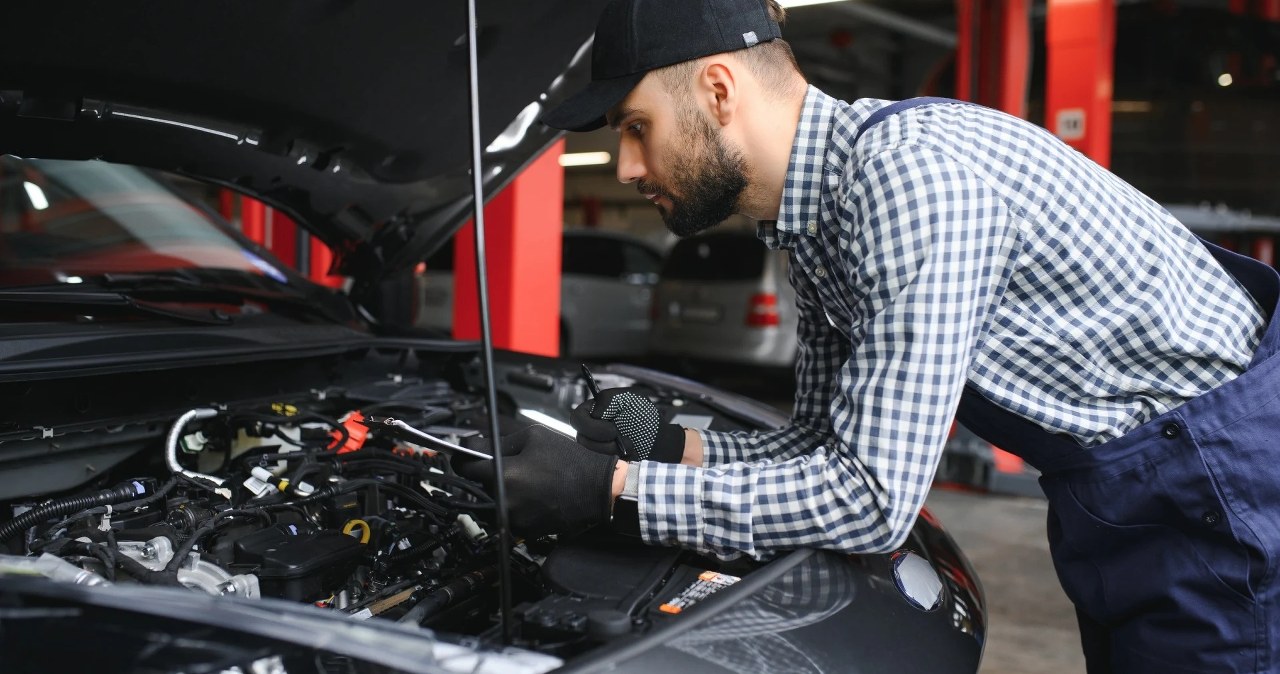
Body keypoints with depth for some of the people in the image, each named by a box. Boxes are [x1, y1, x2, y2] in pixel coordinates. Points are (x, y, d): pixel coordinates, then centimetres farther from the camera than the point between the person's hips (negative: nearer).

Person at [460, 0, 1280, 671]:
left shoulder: (909, 169, -29)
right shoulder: (811, 216, 2)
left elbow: (871, 499, -30)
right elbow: (827, 445, 9)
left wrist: (616, 490, -27)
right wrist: (677, 448, -7)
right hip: (1110, 490, 9)